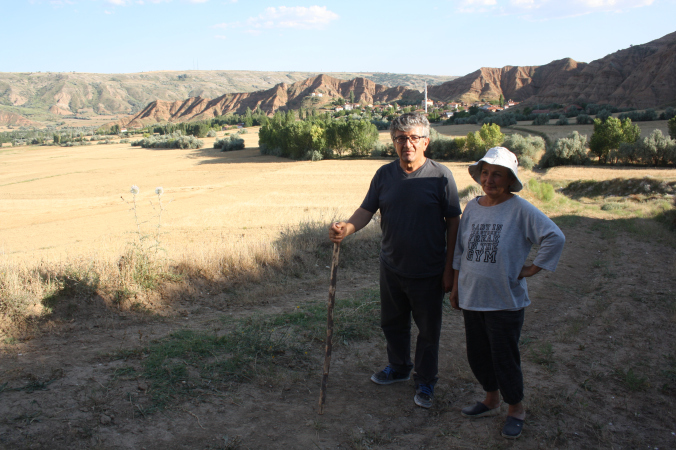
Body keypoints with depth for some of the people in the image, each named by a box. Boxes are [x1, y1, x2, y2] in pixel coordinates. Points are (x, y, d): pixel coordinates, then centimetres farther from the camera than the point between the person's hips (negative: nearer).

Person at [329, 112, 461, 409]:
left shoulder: (440, 176, -13)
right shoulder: (384, 175, -1)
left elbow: (453, 223, -9)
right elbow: (366, 210, -1)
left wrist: (449, 269, -10)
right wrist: (346, 228, -23)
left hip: (428, 272, -4)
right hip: (391, 268, 4)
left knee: (428, 330, 11)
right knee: (392, 323, 21)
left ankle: (425, 382, 32)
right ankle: (399, 367, 46)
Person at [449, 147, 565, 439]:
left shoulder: (520, 209, -13)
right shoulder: (472, 208, 4)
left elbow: (555, 237, -17)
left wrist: (533, 269, -13)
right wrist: (456, 286, 13)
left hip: (505, 302, -5)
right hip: (471, 298, 6)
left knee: (504, 357, 6)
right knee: (477, 354, 16)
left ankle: (516, 409, 29)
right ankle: (491, 401, 39)